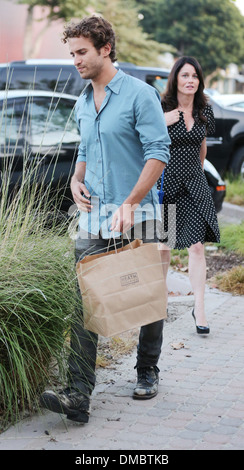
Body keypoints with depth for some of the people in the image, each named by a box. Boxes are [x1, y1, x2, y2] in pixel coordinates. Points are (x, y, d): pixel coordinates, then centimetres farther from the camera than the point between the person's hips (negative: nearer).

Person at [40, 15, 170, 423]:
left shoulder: (140, 95, -7)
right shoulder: (82, 104, 15)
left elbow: (158, 152, -13)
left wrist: (129, 204, -20)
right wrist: (76, 180, 7)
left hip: (136, 219, -5)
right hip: (92, 218, 5)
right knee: (84, 303, -7)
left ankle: (147, 373, 30)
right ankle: (78, 395, -11)